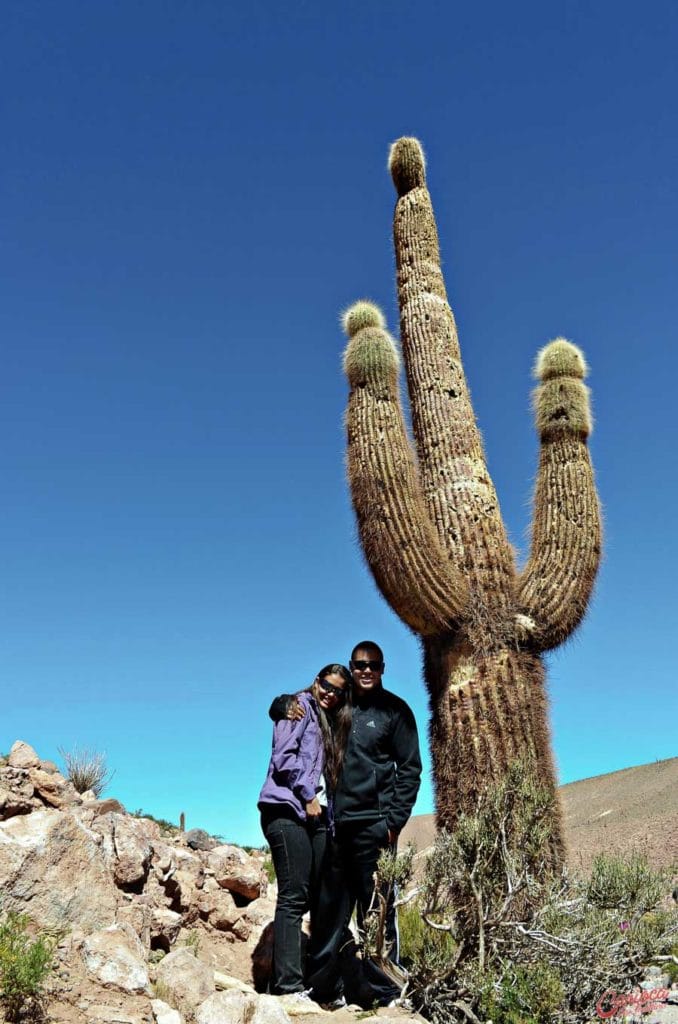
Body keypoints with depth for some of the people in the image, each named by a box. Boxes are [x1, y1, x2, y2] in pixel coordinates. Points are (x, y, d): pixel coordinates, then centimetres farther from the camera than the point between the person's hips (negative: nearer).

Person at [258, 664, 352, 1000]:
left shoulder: (331, 724, 24)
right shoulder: (301, 706, 1)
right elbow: (284, 755, -11)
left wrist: (322, 803, 7)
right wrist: (307, 796, -10)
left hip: (316, 815, 8)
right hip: (288, 811, -8)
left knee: (320, 897, 7)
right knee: (293, 898, -11)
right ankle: (288, 985, -9)